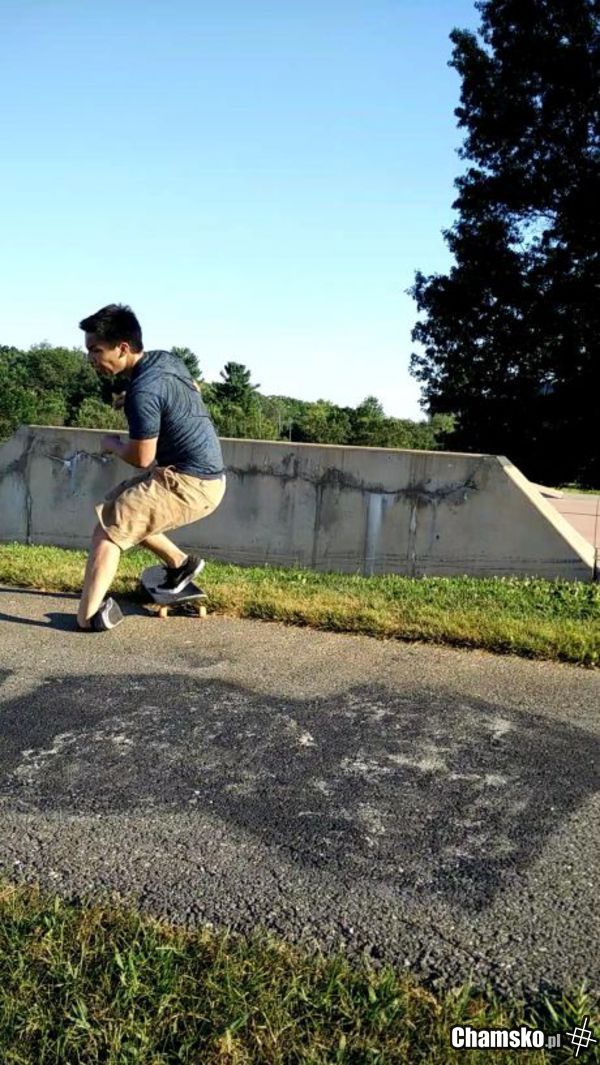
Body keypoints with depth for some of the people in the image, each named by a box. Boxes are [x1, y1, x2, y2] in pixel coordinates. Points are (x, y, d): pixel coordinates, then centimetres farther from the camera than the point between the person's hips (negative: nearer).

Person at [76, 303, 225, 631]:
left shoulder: (142, 391, -23)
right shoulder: (165, 359, 5)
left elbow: (141, 457, -18)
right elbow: (194, 389, 27)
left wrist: (111, 443, 3)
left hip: (190, 484, -9)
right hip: (206, 473, 9)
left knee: (108, 525, -9)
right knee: (119, 506, 20)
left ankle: (89, 615, -13)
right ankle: (179, 563, 28)